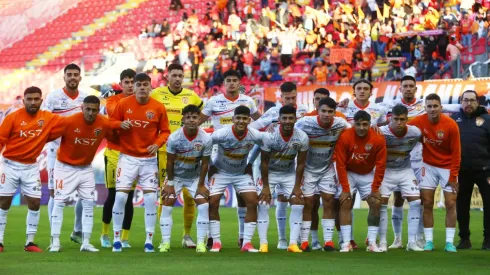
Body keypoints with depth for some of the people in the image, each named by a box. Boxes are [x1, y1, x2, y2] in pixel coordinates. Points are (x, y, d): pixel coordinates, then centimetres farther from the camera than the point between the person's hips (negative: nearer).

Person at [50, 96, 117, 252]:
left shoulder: (104, 124, -13)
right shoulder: (69, 122, -25)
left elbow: (115, 139, 4)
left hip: (86, 169, 4)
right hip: (65, 167, -4)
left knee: (88, 204, 2)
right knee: (59, 202, -5)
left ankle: (86, 243, 7)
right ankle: (55, 242, 0)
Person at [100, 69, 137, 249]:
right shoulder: (113, 100, 3)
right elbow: (114, 111, -20)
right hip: (114, 152, -1)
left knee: (128, 197, 2)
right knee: (112, 195, 1)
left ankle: (125, 238, 9)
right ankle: (105, 234, 18)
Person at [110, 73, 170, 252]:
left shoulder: (158, 108, -4)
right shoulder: (123, 104, -4)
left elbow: (165, 131, 2)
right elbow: (111, 123, 4)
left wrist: (157, 144, -16)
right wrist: (120, 124, -18)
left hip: (149, 159, 1)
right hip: (127, 158, 0)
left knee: (150, 198, -4)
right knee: (120, 196, -8)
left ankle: (149, 241, 5)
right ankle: (117, 239, 5)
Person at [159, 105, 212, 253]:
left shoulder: (206, 139, -21)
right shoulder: (174, 138, -23)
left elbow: (204, 164, -11)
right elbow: (170, 162, -12)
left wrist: (201, 185, -8)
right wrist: (170, 183, -9)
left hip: (195, 177, 1)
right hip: (176, 176, -1)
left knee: (203, 206, -10)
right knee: (167, 206, -8)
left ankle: (201, 242, -4)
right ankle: (165, 242, -1)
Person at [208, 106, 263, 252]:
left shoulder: (255, 135, -20)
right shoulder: (221, 134, -27)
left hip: (242, 173, 2)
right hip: (221, 172, -2)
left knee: (252, 202, -10)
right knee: (212, 203, -12)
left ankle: (247, 243, -3)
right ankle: (216, 242, 2)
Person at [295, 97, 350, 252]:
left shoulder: (340, 124, -13)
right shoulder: (305, 123, -23)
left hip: (327, 169, 3)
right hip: (308, 168, -3)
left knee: (329, 202, -1)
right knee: (308, 203, -3)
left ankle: (328, 241, 3)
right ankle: (304, 241, 3)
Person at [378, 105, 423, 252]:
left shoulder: (415, 133, -17)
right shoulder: (381, 132, -26)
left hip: (405, 170, 3)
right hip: (385, 170, -2)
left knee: (416, 202, -5)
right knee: (382, 203, -9)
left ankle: (412, 241, 1)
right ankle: (382, 242, 0)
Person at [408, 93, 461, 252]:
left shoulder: (451, 125, -16)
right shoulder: (419, 122, -13)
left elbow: (456, 153, -11)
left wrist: (453, 175, -12)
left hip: (447, 168, -1)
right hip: (428, 167, 2)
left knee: (451, 204, -3)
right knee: (427, 204, -1)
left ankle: (449, 242, 2)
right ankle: (429, 241, 5)